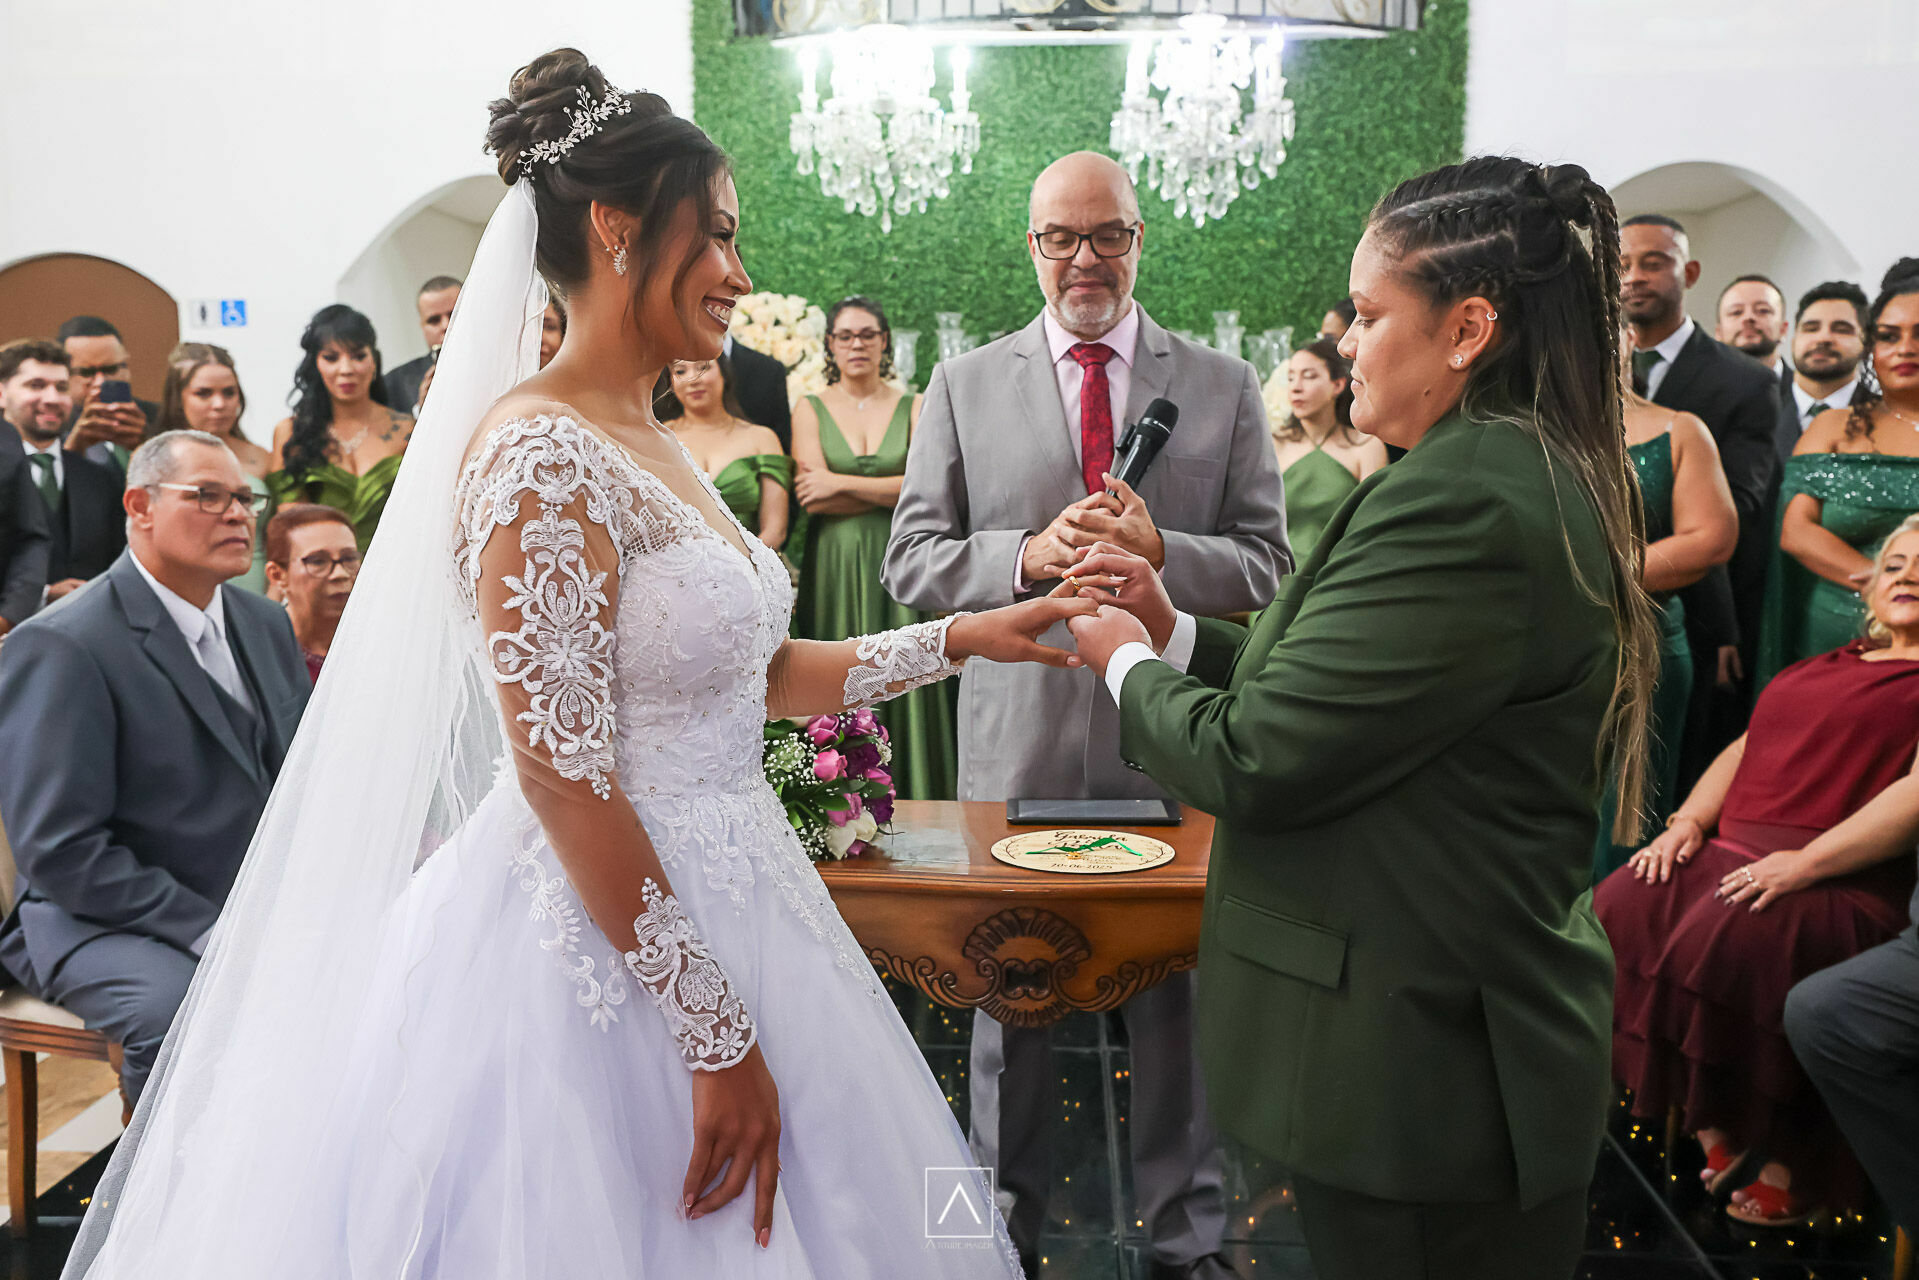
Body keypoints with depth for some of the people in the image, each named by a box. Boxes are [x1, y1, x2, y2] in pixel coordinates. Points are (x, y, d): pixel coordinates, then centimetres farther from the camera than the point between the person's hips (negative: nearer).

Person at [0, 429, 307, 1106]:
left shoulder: (265, 623, 11)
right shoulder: (60, 647, -13)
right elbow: (58, 852, -18)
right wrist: (209, 932, -22)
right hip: (101, 919, -6)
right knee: (181, 1014, -36)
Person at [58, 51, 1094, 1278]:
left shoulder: (653, 446, 9)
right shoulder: (540, 454, -19)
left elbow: (754, 672, 14)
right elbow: (566, 784, -22)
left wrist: (960, 638, 11)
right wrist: (719, 1039, -19)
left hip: (714, 906, 9)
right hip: (601, 955, -9)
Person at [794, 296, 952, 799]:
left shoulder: (913, 408, 8)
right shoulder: (810, 409, 7)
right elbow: (810, 496, -6)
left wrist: (840, 483, -10)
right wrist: (892, 491, -8)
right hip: (833, 567, 0)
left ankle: (910, 793, 8)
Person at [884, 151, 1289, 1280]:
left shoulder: (1226, 388, 5)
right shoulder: (963, 385, 6)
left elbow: (1268, 566, 2)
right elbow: (912, 562, 1)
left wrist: (1160, 550, -17)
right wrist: (1025, 555, -17)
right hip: (1017, 739, 1)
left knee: (1179, 994, 10)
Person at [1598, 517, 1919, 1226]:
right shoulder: (1820, 666, 27)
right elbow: (1744, 749, 26)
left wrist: (1804, 863, -19)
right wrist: (1689, 820, 8)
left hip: (1842, 877, -7)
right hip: (1734, 854, 7)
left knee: (1730, 943, -34)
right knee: (1620, 912, -20)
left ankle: (1792, 1166, -15)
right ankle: (1715, 1132, -12)